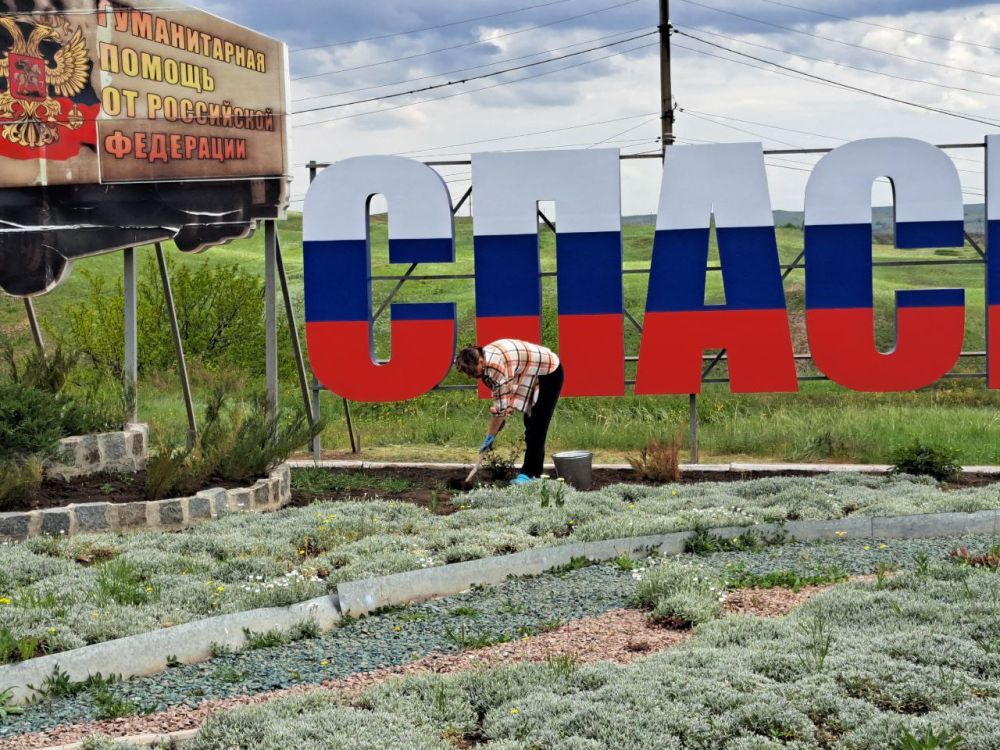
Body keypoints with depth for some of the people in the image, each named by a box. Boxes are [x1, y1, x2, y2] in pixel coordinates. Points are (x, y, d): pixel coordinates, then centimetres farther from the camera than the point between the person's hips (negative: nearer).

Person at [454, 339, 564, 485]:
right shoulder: (486, 360, -6)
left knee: (537, 428, -13)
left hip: (549, 374, -10)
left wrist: (490, 436, -25)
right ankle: (534, 472, 16)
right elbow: (500, 395, 3)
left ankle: (529, 474, -12)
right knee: (530, 425, 11)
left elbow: (501, 405, -33)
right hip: (535, 376, 10)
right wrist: (500, 419, -8)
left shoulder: (496, 365, -36)